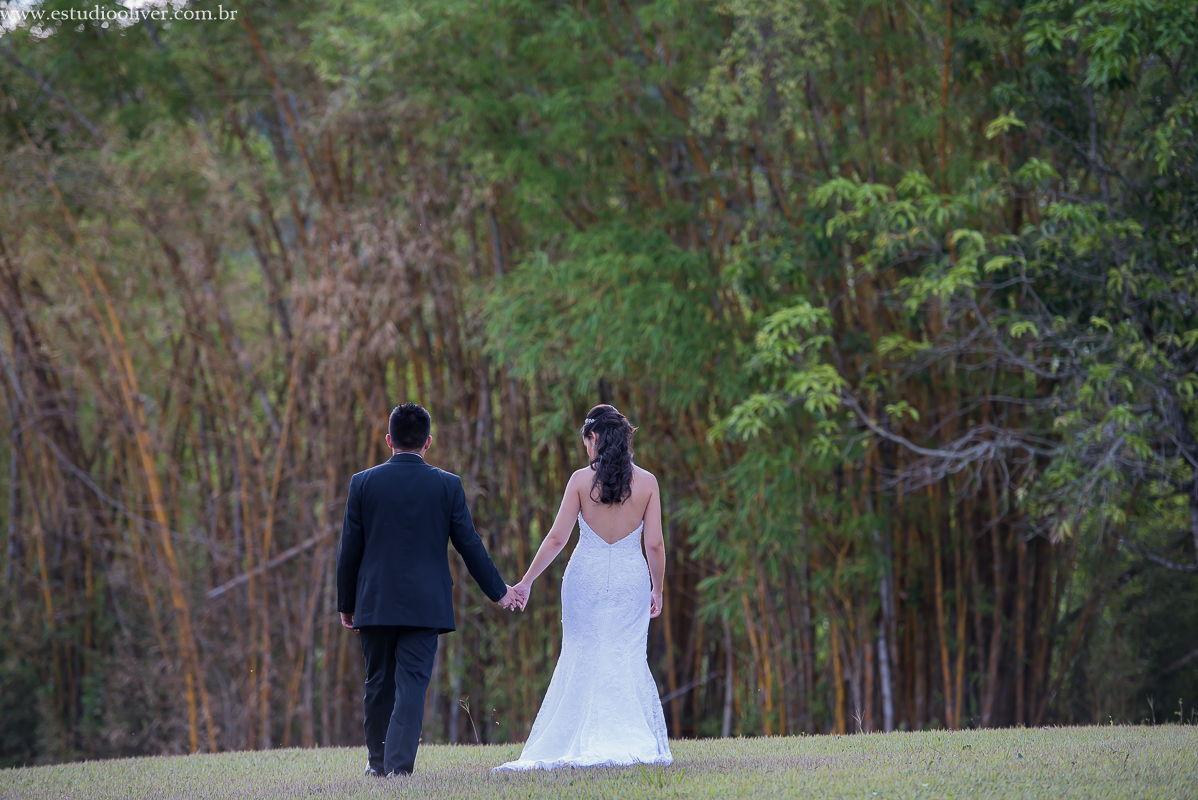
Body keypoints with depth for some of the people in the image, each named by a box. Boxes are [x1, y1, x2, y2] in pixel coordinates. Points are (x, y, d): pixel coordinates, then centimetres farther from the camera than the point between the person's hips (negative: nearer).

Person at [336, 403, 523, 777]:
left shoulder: (363, 483, -1)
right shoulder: (448, 485, -2)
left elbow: (349, 550, 2)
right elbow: (469, 545, 2)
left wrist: (346, 603, 11)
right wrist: (498, 590, 15)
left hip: (375, 602, 1)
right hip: (425, 604, -1)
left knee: (379, 683, 13)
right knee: (412, 683, -2)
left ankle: (378, 761, 24)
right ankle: (400, 764, -12)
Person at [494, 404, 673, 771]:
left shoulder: (581, 480, -5)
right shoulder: (647, 482, -2)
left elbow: (557, 538, -5)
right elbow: (655, 544, -2)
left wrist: (526, 581, 3)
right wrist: (657, 589, 11)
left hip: (586, 575, -1)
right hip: (630, 579, 1)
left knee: (583, 661, 8)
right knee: (628, 661, 7)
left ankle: (580, 745, 7)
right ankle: (633, 742, 1)